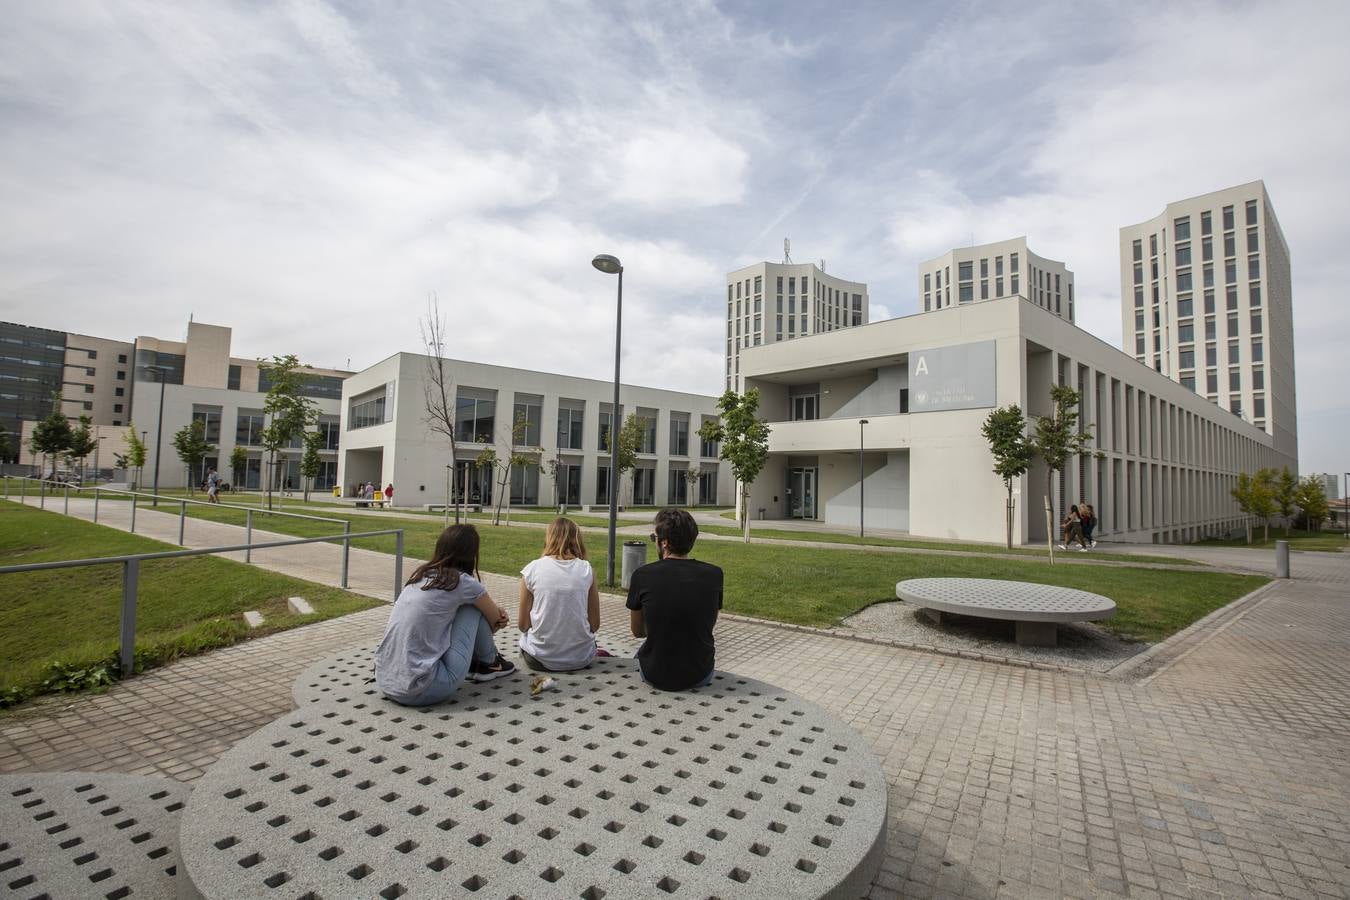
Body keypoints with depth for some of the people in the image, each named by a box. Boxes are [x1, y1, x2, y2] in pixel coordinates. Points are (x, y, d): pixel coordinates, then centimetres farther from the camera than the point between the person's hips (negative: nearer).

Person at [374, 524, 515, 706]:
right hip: (421, 691, -7)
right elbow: (498, 622, 9)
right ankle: (488, 664, 24)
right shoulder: (462, 582, -9)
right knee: (475, 608, 3)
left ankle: (475, 663, 32)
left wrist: (493, 611, 17)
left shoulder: (421, 575, 11)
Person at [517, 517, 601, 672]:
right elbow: (595, 624, -2)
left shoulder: (532, 569, -8)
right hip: (581, 659, 2)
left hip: (539, 659, -1)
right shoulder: (587, 569, -5)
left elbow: (522, 625, -2)